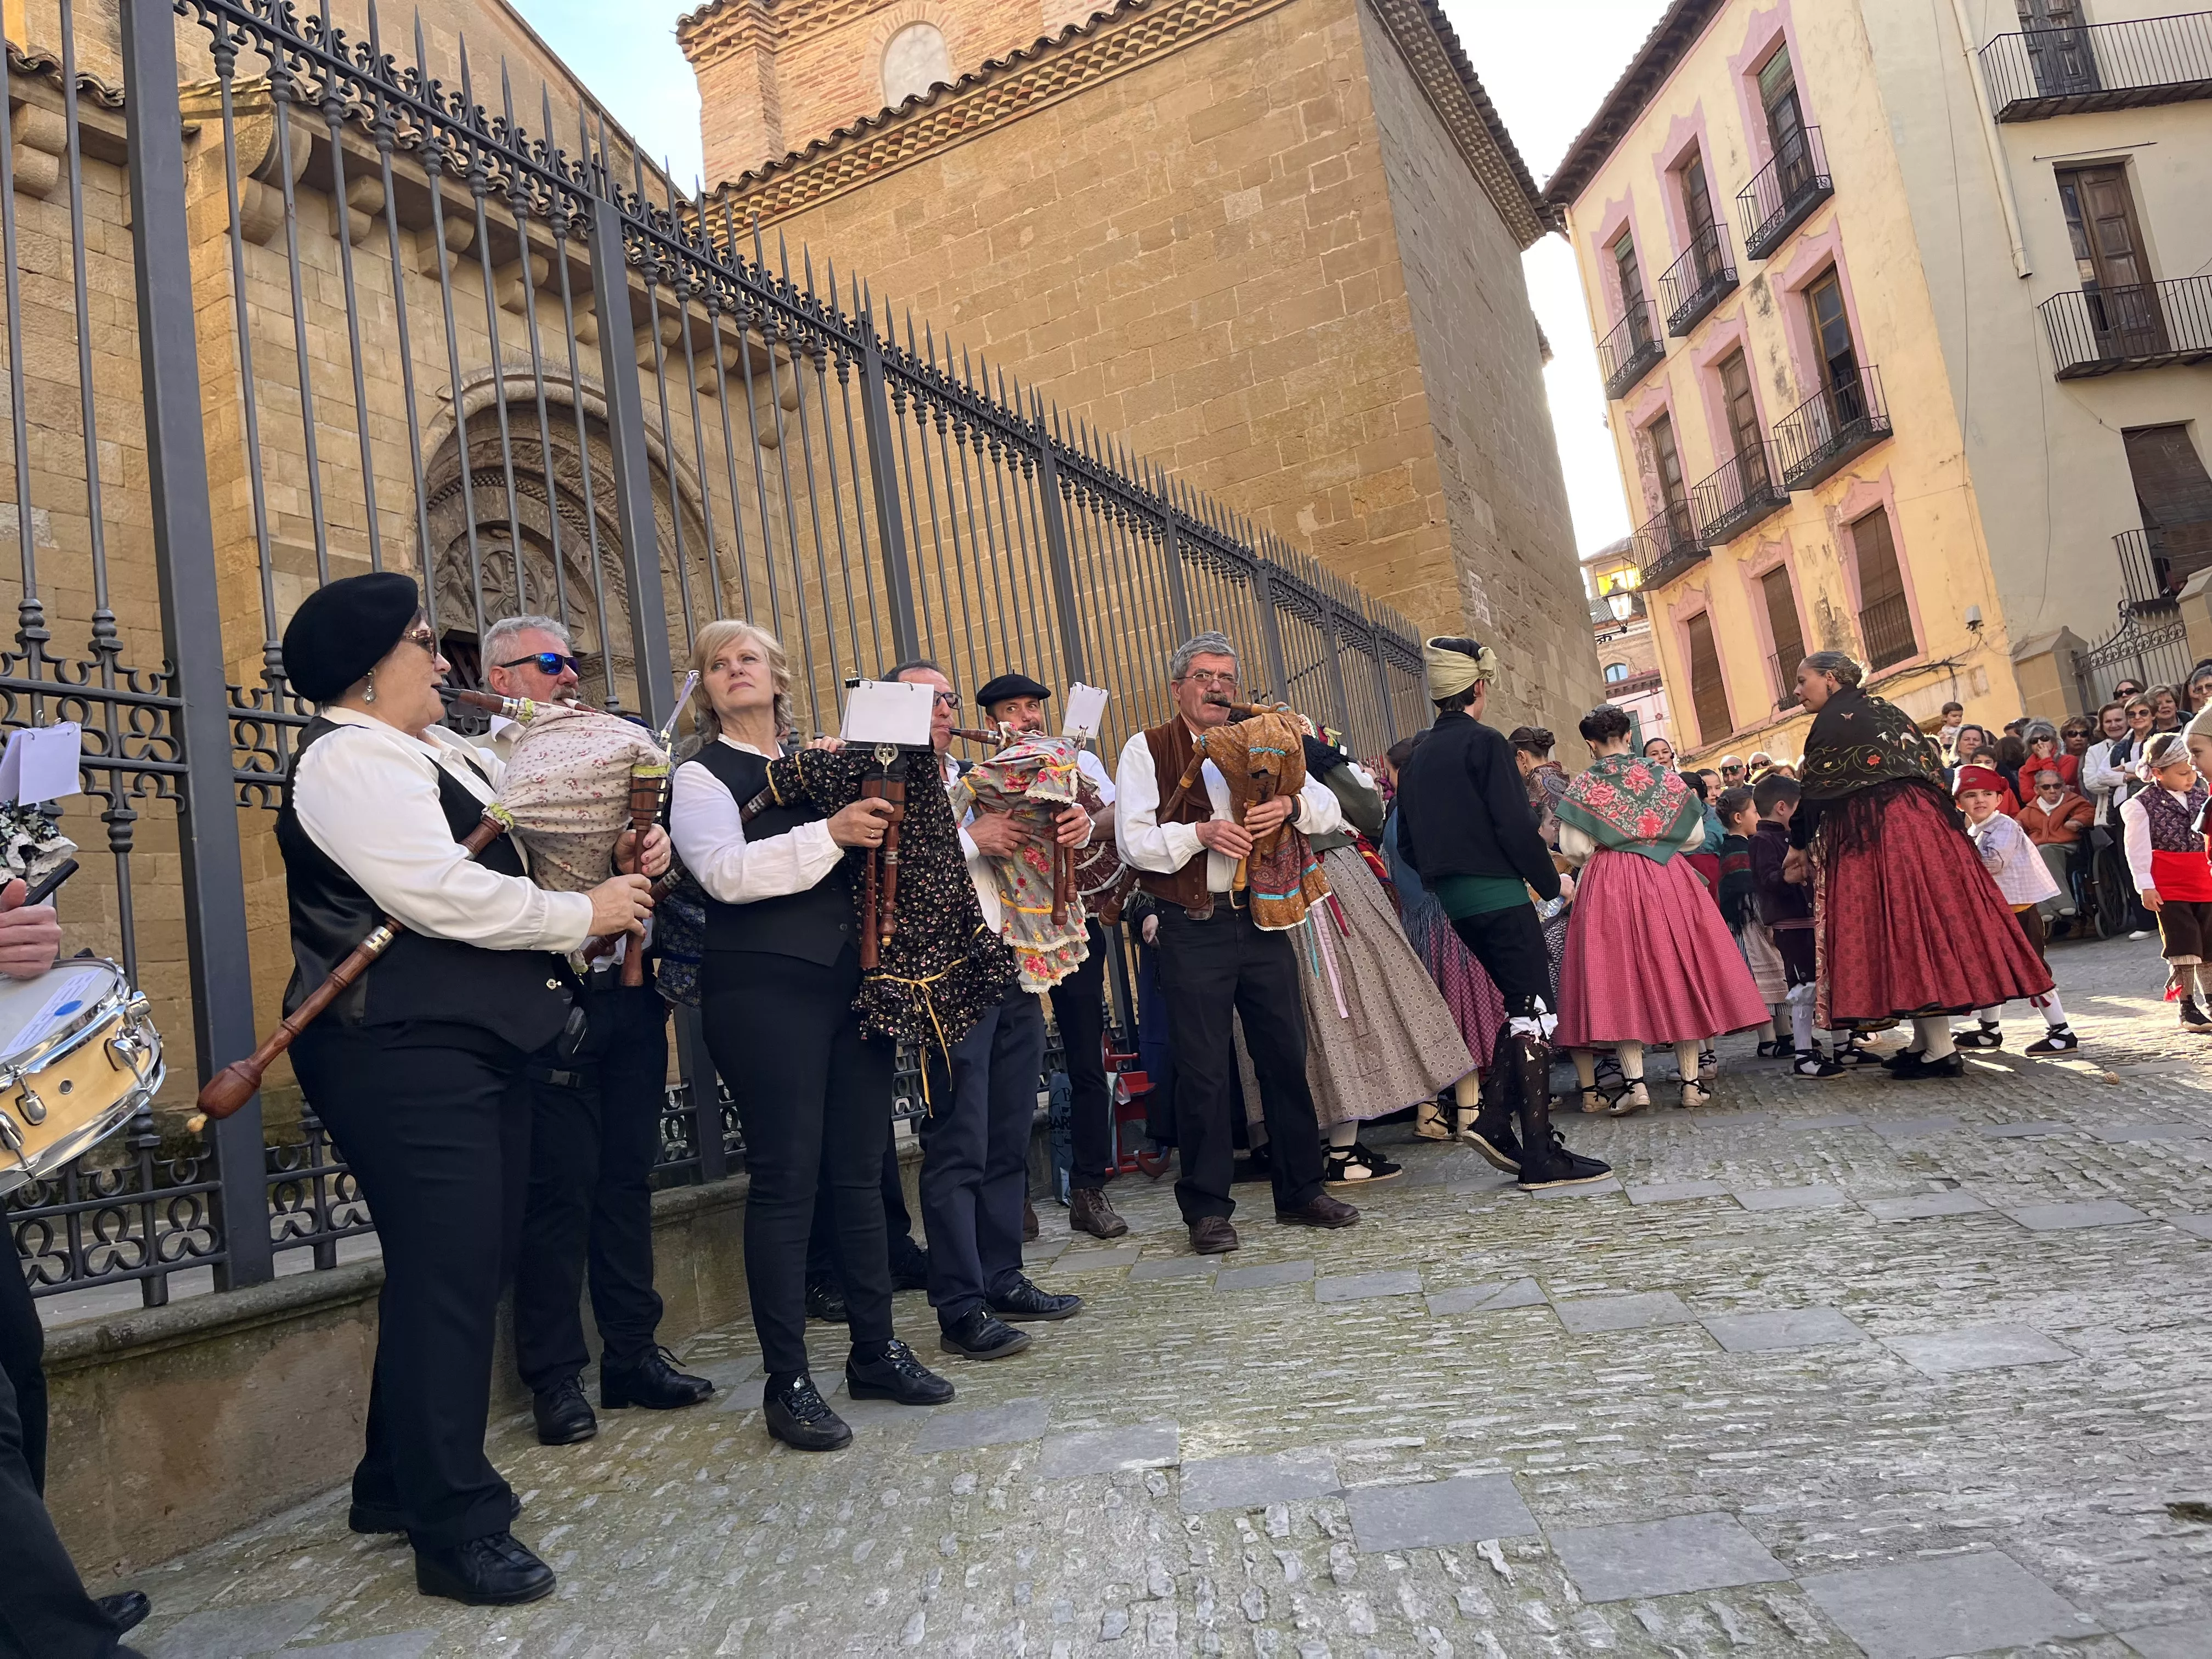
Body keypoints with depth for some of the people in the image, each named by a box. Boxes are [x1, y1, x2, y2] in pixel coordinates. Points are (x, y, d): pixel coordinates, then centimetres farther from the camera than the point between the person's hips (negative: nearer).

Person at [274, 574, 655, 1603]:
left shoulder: (445, 755, 18)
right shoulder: (346, 760, -11)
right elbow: (443, 894, -21)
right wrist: (584, 913, -11)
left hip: (476, 1050, 10)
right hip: (401, 1056, -10)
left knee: (466, 1271, 16)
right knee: (446, 1277, -7)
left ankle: (396, 1484, 32)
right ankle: (455, 1530, 4)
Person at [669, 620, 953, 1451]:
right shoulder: (703, 776, 3)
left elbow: (872, 852, 27)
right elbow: (726, 872, -15)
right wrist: (829, 835, -24)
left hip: (849, 980, 5)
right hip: (764, 990, -5)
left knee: (860, 1170, 10)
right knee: (785, 1179, -3)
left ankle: (876, 1350, 22)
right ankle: (787, 1381, 7)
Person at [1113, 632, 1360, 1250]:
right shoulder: (1147, 750, 2)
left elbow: (1330, 809, 10)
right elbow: (1133, 842, -7)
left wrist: (1292, 806, -12)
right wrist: (1201, 832, -21)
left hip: (1262, 922, 4)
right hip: (1193, 931, -4)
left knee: (1287, 1057, 9)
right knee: (1203, 1072, 1)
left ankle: (1301, 1190, 23)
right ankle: (1207, 1209, 13)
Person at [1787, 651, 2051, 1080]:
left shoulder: (1834, 719, -5)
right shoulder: (1885, 710, 20)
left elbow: (1815, 793, -6)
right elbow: (1931, 767, 22)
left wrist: (1802, 845, 6)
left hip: (1873, 836, -9)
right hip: (1923, 823, 9)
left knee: (1901, 927, -8)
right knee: (1923, 925, 8)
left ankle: (1940, 1049, -8)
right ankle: (1925, 1040, 13)